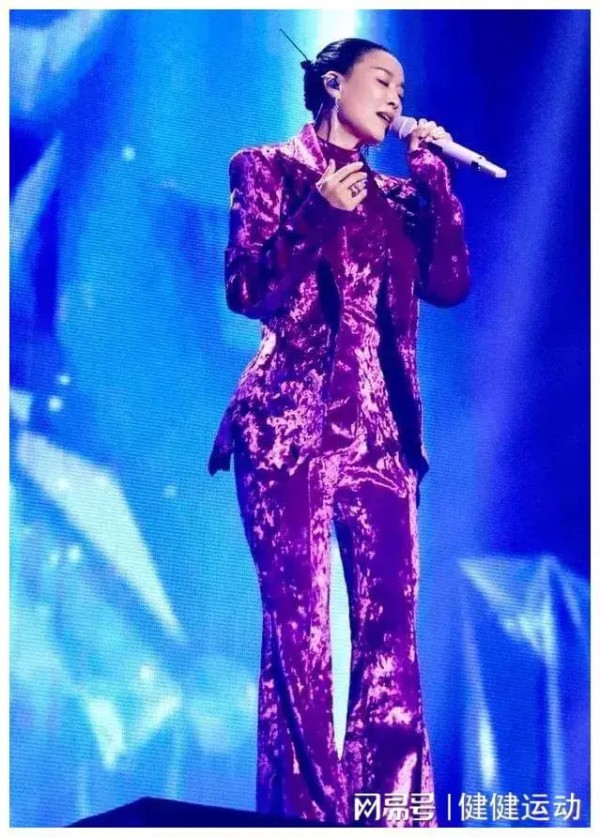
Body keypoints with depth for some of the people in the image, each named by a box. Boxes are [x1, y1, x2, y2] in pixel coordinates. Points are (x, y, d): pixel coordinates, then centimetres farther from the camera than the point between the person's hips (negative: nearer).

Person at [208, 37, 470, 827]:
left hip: (379, 429, 5)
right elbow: (244, 290, -3)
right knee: (300, 623, -7)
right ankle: (308, 812, -1)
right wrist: (317, 217, -14)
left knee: (391, 622, -3)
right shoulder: (268, 168, 8)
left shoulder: (395, 193, 21)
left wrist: (433, 175, 8)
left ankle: (390, 815, 2)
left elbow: (450, 284, 7)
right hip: (291, 422, -4)